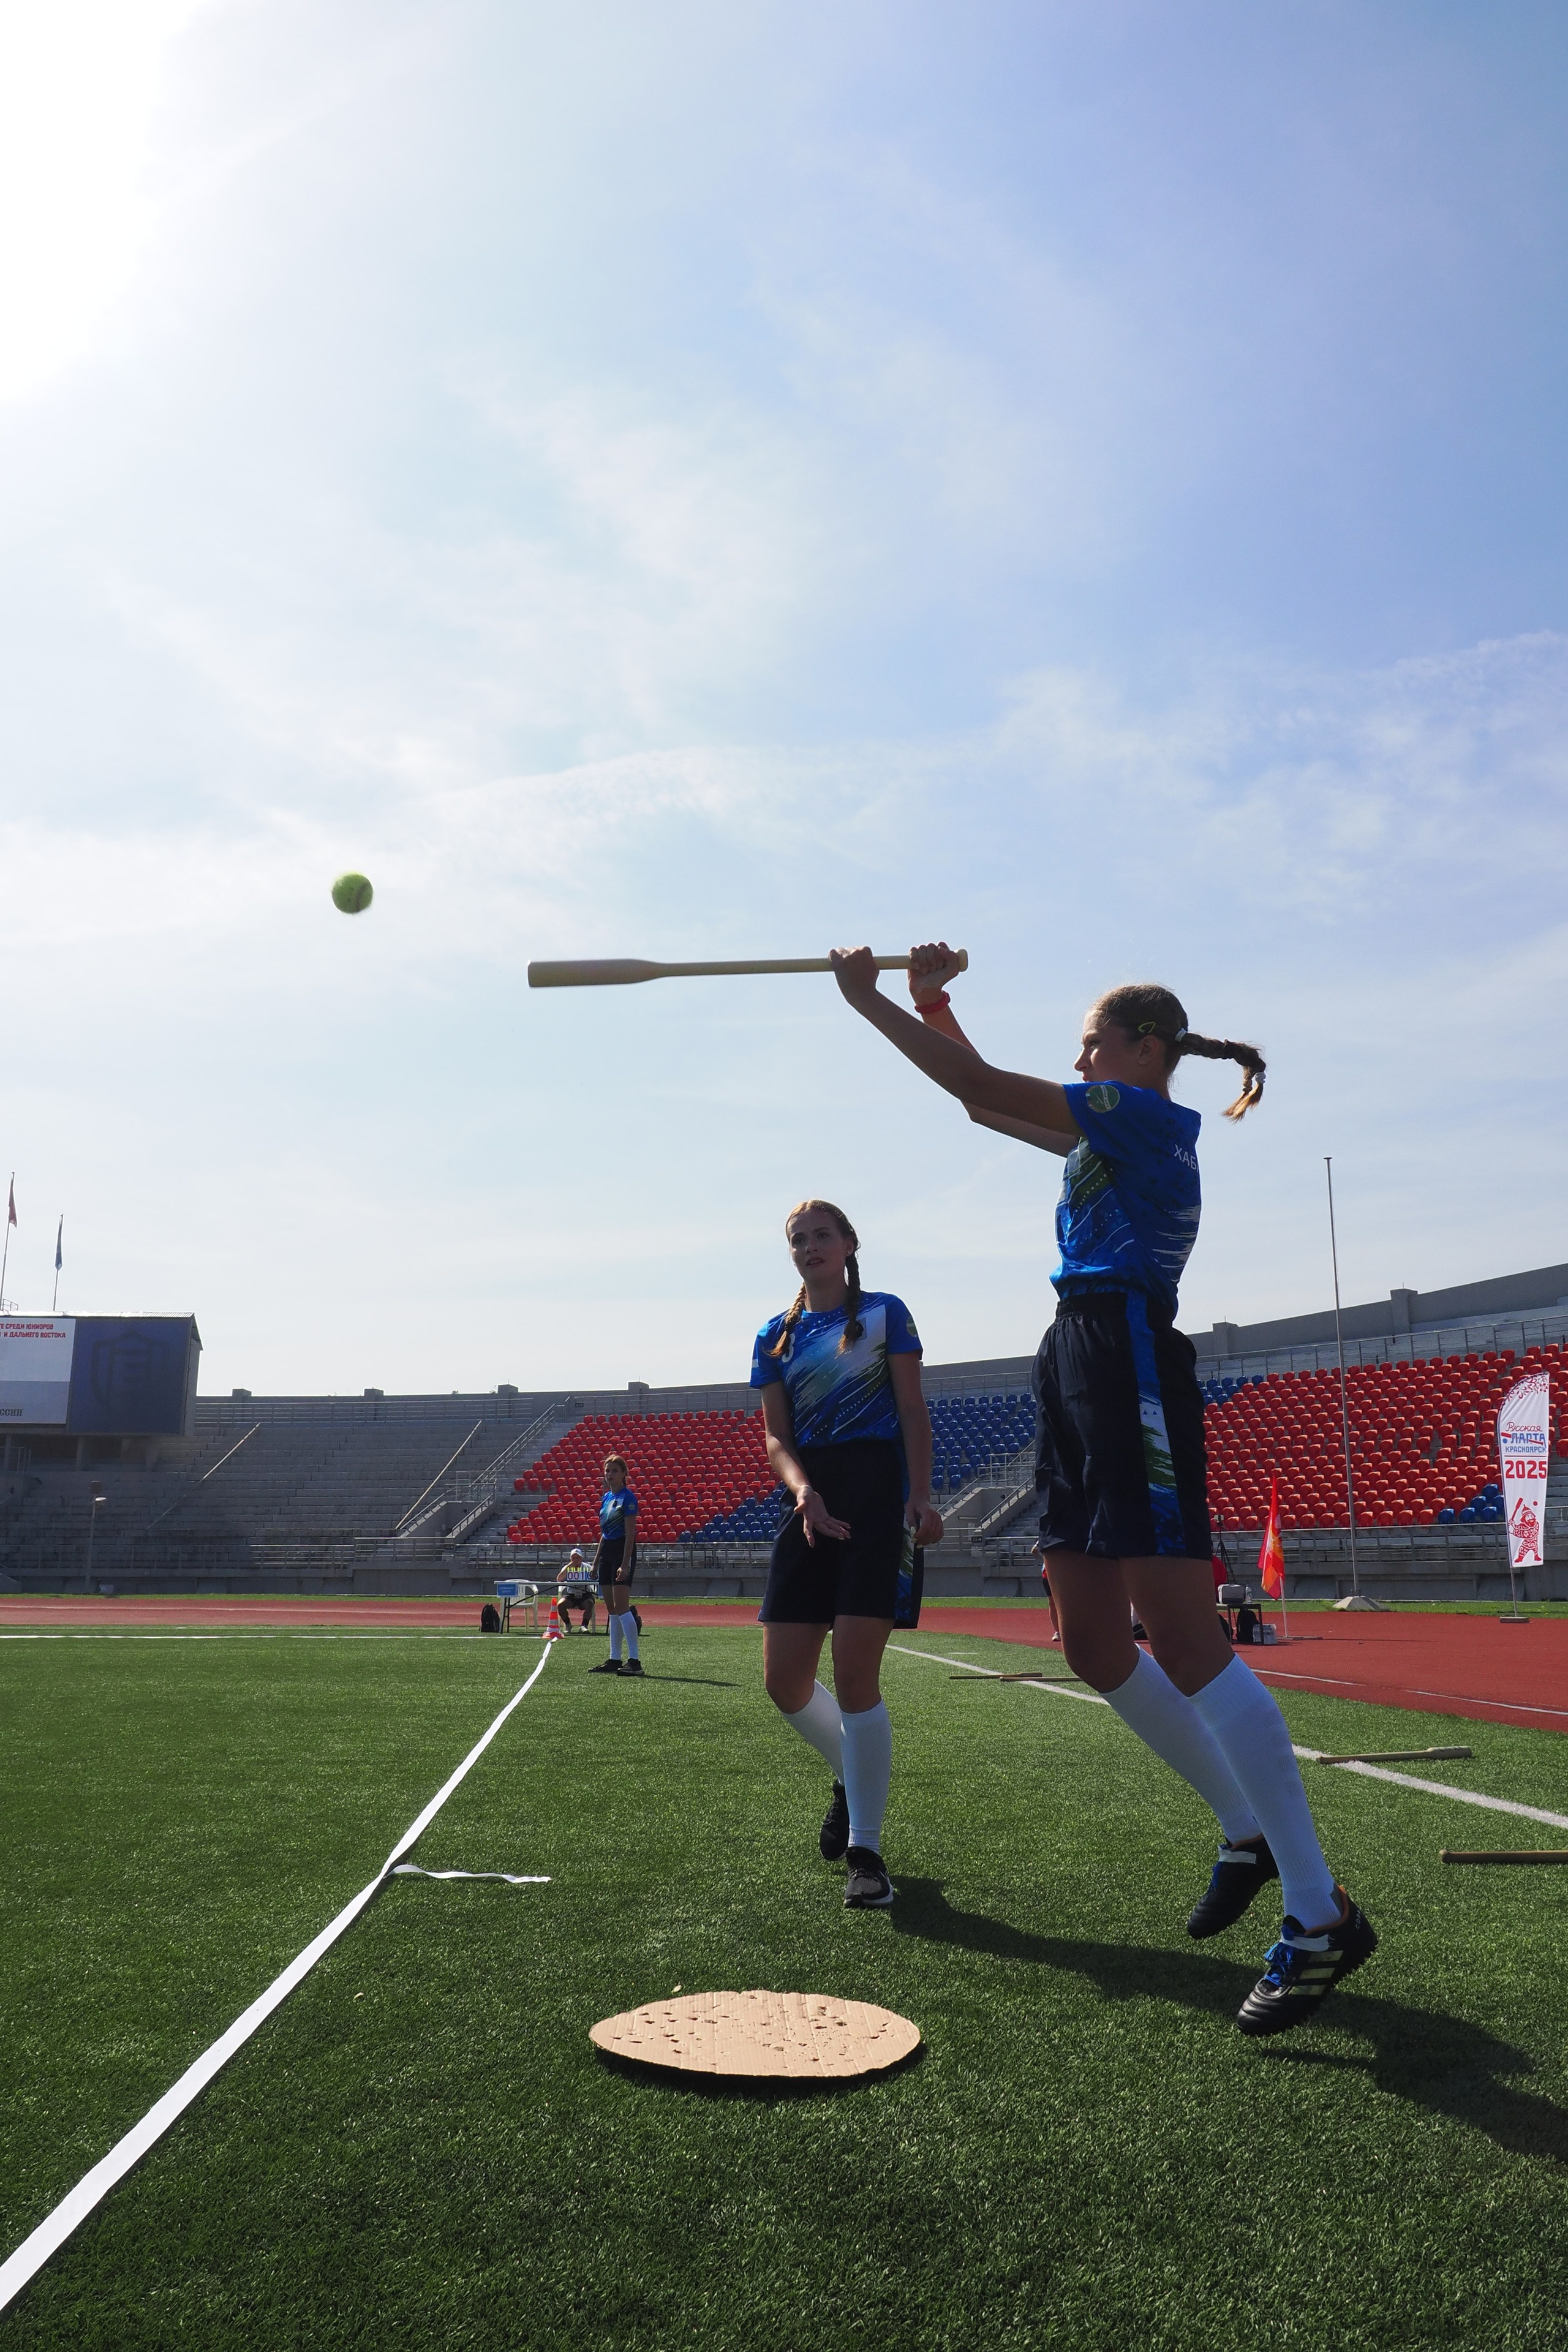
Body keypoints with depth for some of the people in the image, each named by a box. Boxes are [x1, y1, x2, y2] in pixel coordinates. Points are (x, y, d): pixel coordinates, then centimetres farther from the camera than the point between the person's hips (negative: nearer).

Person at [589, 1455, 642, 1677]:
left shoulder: (627, 1497, -10)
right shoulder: (606, 1497, 14)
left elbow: (630, 1533, -15)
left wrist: (625, 1564, -20)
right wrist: (596, 1561, 19)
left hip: (623, 1551, -9)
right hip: (607, 1550, 9)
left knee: (621, 1606, -13)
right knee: (613, 1609, 10)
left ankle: (634, 1660, -12)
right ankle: (614, 1660, 14)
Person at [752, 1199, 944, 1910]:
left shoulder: (884, 1313, 4)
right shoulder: (775, 1336, 14)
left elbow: (912, 1411, 0)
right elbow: (776, 1437, 8)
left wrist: (920, 1498, -13)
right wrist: (802, 1491, -13)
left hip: (875, 1496, -4)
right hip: (811, 1503, 5)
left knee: (855, 1674, -12)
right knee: (784, 1680, 2)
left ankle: (864, 1850, 0)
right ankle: (852, 1776, 32)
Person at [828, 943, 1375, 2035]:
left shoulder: (1145, 1115, -5)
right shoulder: (1111, 1130, 22)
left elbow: (980, 1087, -11)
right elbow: (984, 1102, 29)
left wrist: (868, 999, -4)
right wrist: (933, 1003, 18)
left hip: (1131, 1361, -10)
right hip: (1078, 1367, 10)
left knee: (1183, 1640, -12)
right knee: (1092, 1643, 9)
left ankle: (1321, 1916, -5)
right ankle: (1249, 1833, 24)